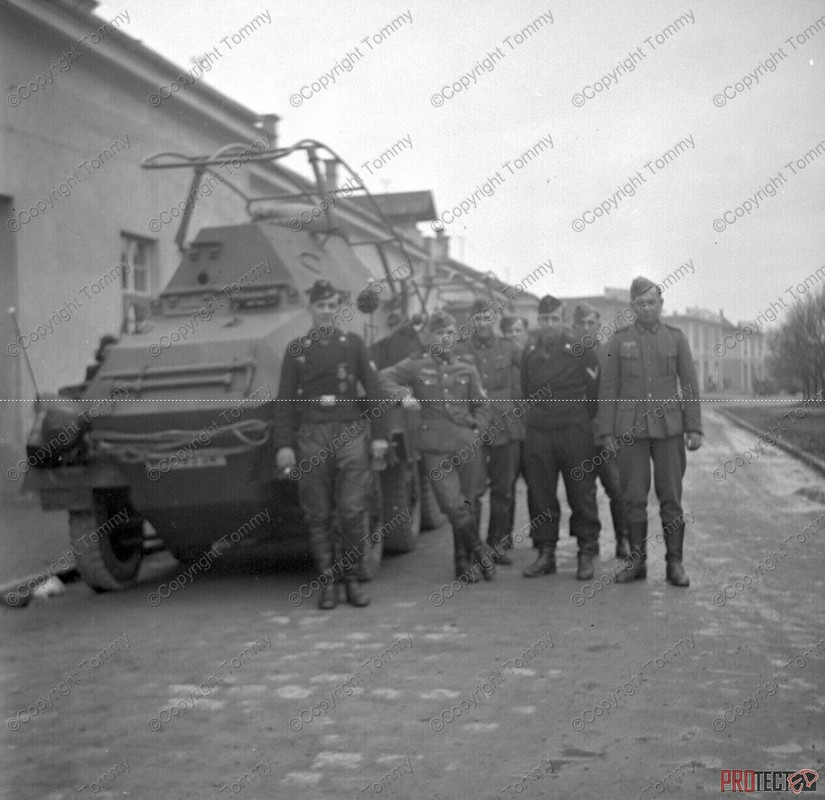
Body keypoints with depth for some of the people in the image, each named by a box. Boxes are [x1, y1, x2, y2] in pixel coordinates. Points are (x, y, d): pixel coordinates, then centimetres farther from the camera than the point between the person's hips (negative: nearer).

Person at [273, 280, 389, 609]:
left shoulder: (353, 344, 9)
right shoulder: (296, 349, 9)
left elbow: (373, 390, 7)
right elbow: (284, 401, 6)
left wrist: (379, 435, -1)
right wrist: (283, 445, -2)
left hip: (350, 435, 0)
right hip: (311, 438, 0)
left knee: (353, 511, -5)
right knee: (318, 516, 2)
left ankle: (352, 579, 8)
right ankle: (327, 583, 10)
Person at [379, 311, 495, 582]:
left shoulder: (467, 370, 14)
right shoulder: (416, 366, 6)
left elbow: (481, 406, 18)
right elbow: (384, 377, 1)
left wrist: (478, 432, 3)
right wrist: (403, 394, -14)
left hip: (468, 444, 3)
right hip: (436, 446, -3)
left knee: (471, 503, 3)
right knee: (454, 503, -13)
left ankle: (465, 561, 19)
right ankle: (479, 550, 8)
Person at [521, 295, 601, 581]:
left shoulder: (579, 349, -3)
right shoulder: (530, 354, 10)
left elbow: (594, 388, 2)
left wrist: (583, 418, 8)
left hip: (574, 431, -4)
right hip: (538, 434, 4)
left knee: (581, 493, -1)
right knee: (540, 496, 5)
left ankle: (586, 554, 7)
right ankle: (546, 553, 13)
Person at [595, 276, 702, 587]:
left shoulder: (676, 338, 5)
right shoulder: (619, 340, 3)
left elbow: (690, 384, 3)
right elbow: (608, 388, 3)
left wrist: (695, 428, -4)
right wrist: (606, 433, -2)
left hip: (668, 428, 0)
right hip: (630, 430, 0)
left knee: (671, 497, -1)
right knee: (633, 498, 2)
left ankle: (674, 564, 6)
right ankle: (636, 562, 11)